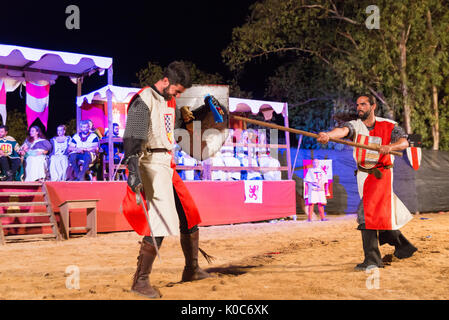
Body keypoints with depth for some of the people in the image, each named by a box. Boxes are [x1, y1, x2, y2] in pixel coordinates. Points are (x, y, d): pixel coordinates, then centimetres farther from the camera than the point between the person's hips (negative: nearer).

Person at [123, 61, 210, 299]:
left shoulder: (169, 101, 17)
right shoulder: (144, 101, -11)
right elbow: (132, 138, -21)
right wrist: (133, 171, -30)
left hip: (168, 165, 9)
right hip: (151, 165, -9)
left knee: (189, 216, 11)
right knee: (159, 224, -16)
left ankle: (192, 270, 24)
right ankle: (140, 281, -7)